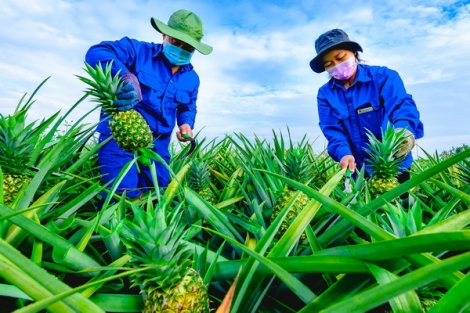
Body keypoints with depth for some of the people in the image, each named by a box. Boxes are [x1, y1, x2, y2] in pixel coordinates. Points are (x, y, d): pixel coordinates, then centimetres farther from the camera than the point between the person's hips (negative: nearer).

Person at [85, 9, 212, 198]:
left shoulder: (192, 78, 11)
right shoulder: (139, 50, -4)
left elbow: (187, 108, 24)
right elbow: (96, 53, -17)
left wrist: (186, 124, 0)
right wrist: (127, 76, -36)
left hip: (157, 143, 5)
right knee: (123, 194, -18)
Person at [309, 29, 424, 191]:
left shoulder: (383, 76, -6)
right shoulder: (325, 94, 0)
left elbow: (403, 105, -21)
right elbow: (332, 130, -9)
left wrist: (404, 131, -43)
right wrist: (343, 153, -27)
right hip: (358, 169, 2)